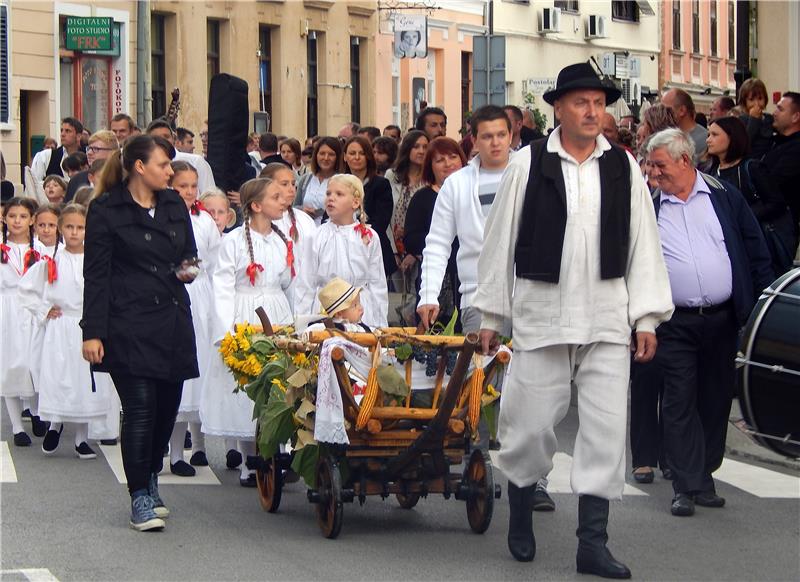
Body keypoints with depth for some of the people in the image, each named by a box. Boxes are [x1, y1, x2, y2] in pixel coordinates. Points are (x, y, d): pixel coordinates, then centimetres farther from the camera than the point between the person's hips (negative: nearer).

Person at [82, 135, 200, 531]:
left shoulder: (174, 205, 14)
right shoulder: (106, 211, -4)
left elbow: (189, 253, 26)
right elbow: (96, 275, -5)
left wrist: (188, 270, 2)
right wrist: (93, 332, -10)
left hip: (173, 320, 6)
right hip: (129, 324, -6)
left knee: (168, 406, 6)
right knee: (141, 407, -10)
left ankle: (150, 481, 26)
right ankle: (140, 497, -3)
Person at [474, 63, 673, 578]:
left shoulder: (624, 168, 6)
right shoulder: (528, 165, 0)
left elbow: (643, 245, 8)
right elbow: (500, 241, 4)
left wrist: (647, 316, 4)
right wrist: (491, 314, 5)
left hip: (607, 316, 2)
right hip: (542, 313, -2)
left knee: (606, 428, -1)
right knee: (532, 421, 2)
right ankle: (521, 513, 28)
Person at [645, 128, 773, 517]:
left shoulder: (724, 196, 3)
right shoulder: (649, 208, 2)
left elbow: (755, 251, 7)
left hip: (722, 320, 1)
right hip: (676, 323, -1)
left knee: (716, 400, 9)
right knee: (680, 403, -3)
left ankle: (705, 475, 21)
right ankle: (688, 485, 1)